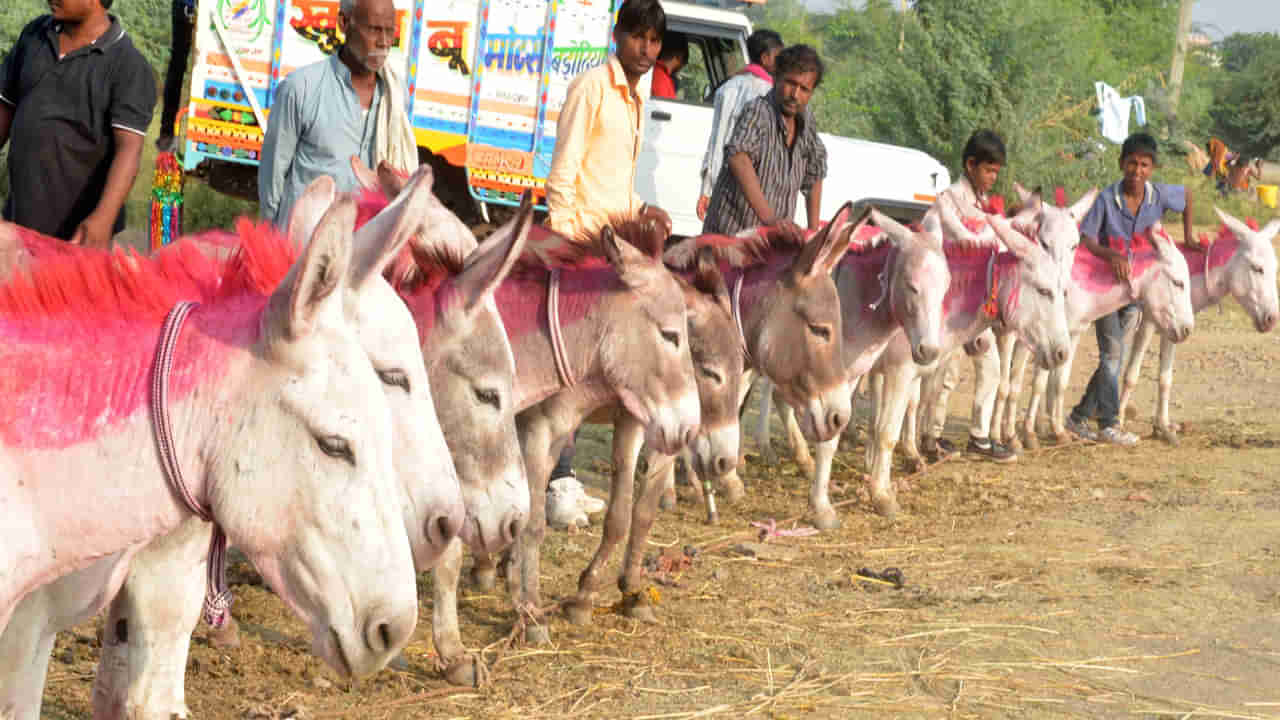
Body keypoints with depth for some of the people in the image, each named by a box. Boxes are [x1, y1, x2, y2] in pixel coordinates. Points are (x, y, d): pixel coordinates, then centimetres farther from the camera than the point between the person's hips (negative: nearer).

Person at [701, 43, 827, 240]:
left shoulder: (805, 119, 8)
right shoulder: (758, 111, -15)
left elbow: (814, 177, 23)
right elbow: (738, 157, -35)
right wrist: (768, 217, -45)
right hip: (730, 234, -7)